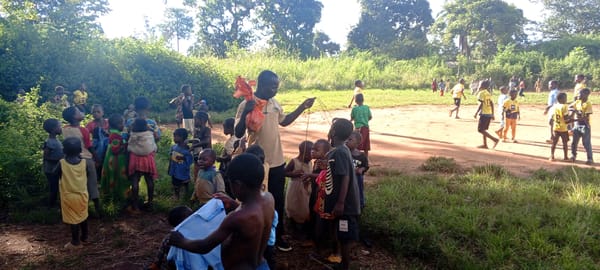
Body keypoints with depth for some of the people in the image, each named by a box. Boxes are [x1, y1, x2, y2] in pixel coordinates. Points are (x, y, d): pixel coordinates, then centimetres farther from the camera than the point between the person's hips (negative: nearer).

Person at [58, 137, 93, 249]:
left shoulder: (62, 163, -17)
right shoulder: (85, 162, -12)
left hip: (68, 196, -2)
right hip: (82, 195, 3)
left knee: (73, 219, 8)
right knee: (83, 216, 21)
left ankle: (75, 242, 18)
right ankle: (84, 236, 35)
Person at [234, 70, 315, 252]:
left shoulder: (275, 103, 6)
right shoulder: (246, 105, -15)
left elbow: (284, 121, 23)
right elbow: (238, 133, -19)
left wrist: (302, 107, 17)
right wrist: (246, 113, -34)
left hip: (277, 162, 6)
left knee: (278, 200, 16)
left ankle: (278, 236, 32)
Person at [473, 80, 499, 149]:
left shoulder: (481, 93, -8)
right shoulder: (488, 93, 16)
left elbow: (481, 104, -17)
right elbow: (492, 104, 16)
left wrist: (476, 113, -15)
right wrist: (492, 114, 19)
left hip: (484, 113, -9)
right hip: (489, 114, 9)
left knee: (480, 130, -7)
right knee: (483, 129, 16)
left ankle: (495, 139, -13)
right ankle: (485, 144, 16)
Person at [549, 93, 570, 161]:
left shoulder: (554, 106, 4)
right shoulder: (564, 106, -13)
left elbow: (552, 118, 7)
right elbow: (566, 119, -17)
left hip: (555, 128, 5)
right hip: (563, 129, -5)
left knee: (554, 143, 10)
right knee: (565, 143, 9)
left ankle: (551, 156, 5)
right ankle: (566, 157, 16)